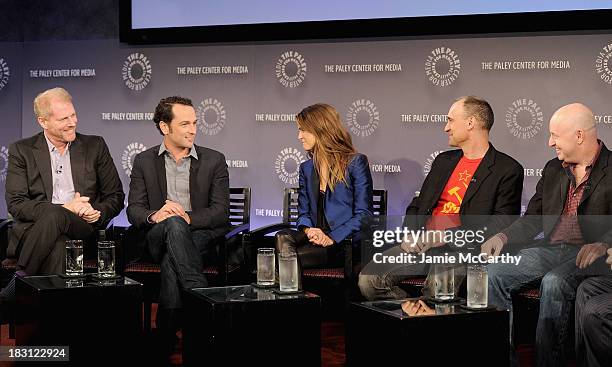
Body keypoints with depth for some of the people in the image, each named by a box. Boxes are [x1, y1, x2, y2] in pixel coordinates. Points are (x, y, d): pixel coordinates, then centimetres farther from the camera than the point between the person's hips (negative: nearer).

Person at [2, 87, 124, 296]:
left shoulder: (95, 146, 15)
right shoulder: (21, 151, 10)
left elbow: (116, 197, 16)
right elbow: (15, 204, -1)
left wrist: (97, 213, -7)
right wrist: (63, 208, -13)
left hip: (82, 230, 1)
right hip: (34, 230, -1)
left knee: (56, 217, -34)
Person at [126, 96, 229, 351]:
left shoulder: (214, 160, 10)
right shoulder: (144, 162, 14)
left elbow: (221, 212, 2)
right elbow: (134, 210, 6)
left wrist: (189, 218, -18)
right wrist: (154, 215, -20)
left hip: (200, 236, 0)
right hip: (155, 238, 0)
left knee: (171, 261, -36)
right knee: (174, 224, -37)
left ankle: (167, 331, -33)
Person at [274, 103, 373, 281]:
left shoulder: (356, 163, 0)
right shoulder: (306, 168, 20)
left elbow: (364, 213, -5)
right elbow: (303, 212, 16)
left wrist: (332, 238, -16)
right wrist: (308, 230, -9)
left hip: (345, 241, -5)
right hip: (315, 237, 5)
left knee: (289, 253, -30)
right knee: (283, 237, -29)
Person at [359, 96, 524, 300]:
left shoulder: (508, 170, 1)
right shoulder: (444, 161, 22)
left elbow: (502, 224, -9)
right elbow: (416, 206, 24)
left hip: (462, 249, -6)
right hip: (420, 245, 6)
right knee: (368, 279, -14)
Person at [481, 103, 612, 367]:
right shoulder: (553, 170, 18)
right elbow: (533, 218, 18)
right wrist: (503, 237, 1)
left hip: (588, 255, -6)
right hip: (550, 250, 6)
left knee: (553, 283, -35)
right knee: (491, 273, -16)